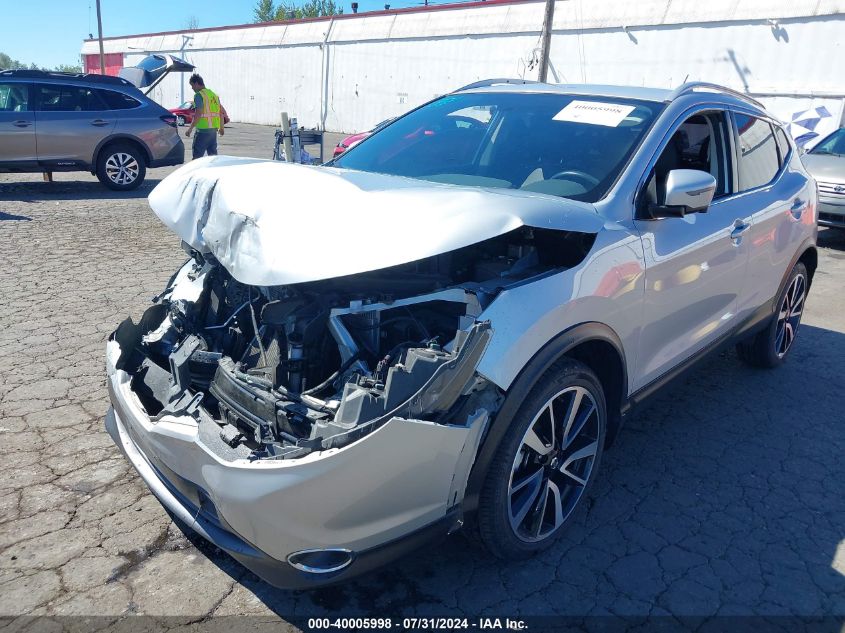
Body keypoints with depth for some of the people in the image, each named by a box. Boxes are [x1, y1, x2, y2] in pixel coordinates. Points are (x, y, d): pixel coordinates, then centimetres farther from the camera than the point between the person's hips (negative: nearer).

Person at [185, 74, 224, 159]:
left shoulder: (199, 95, -10)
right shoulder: (214, 95, 14)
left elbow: (198, 114, -18)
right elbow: (221, 113, 17)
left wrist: (190, 129, -15)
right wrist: (221, 127, 27)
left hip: (203, 130, -8)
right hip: (213, 129, 8)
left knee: (197, 155, -5)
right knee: (213, 154, 12)